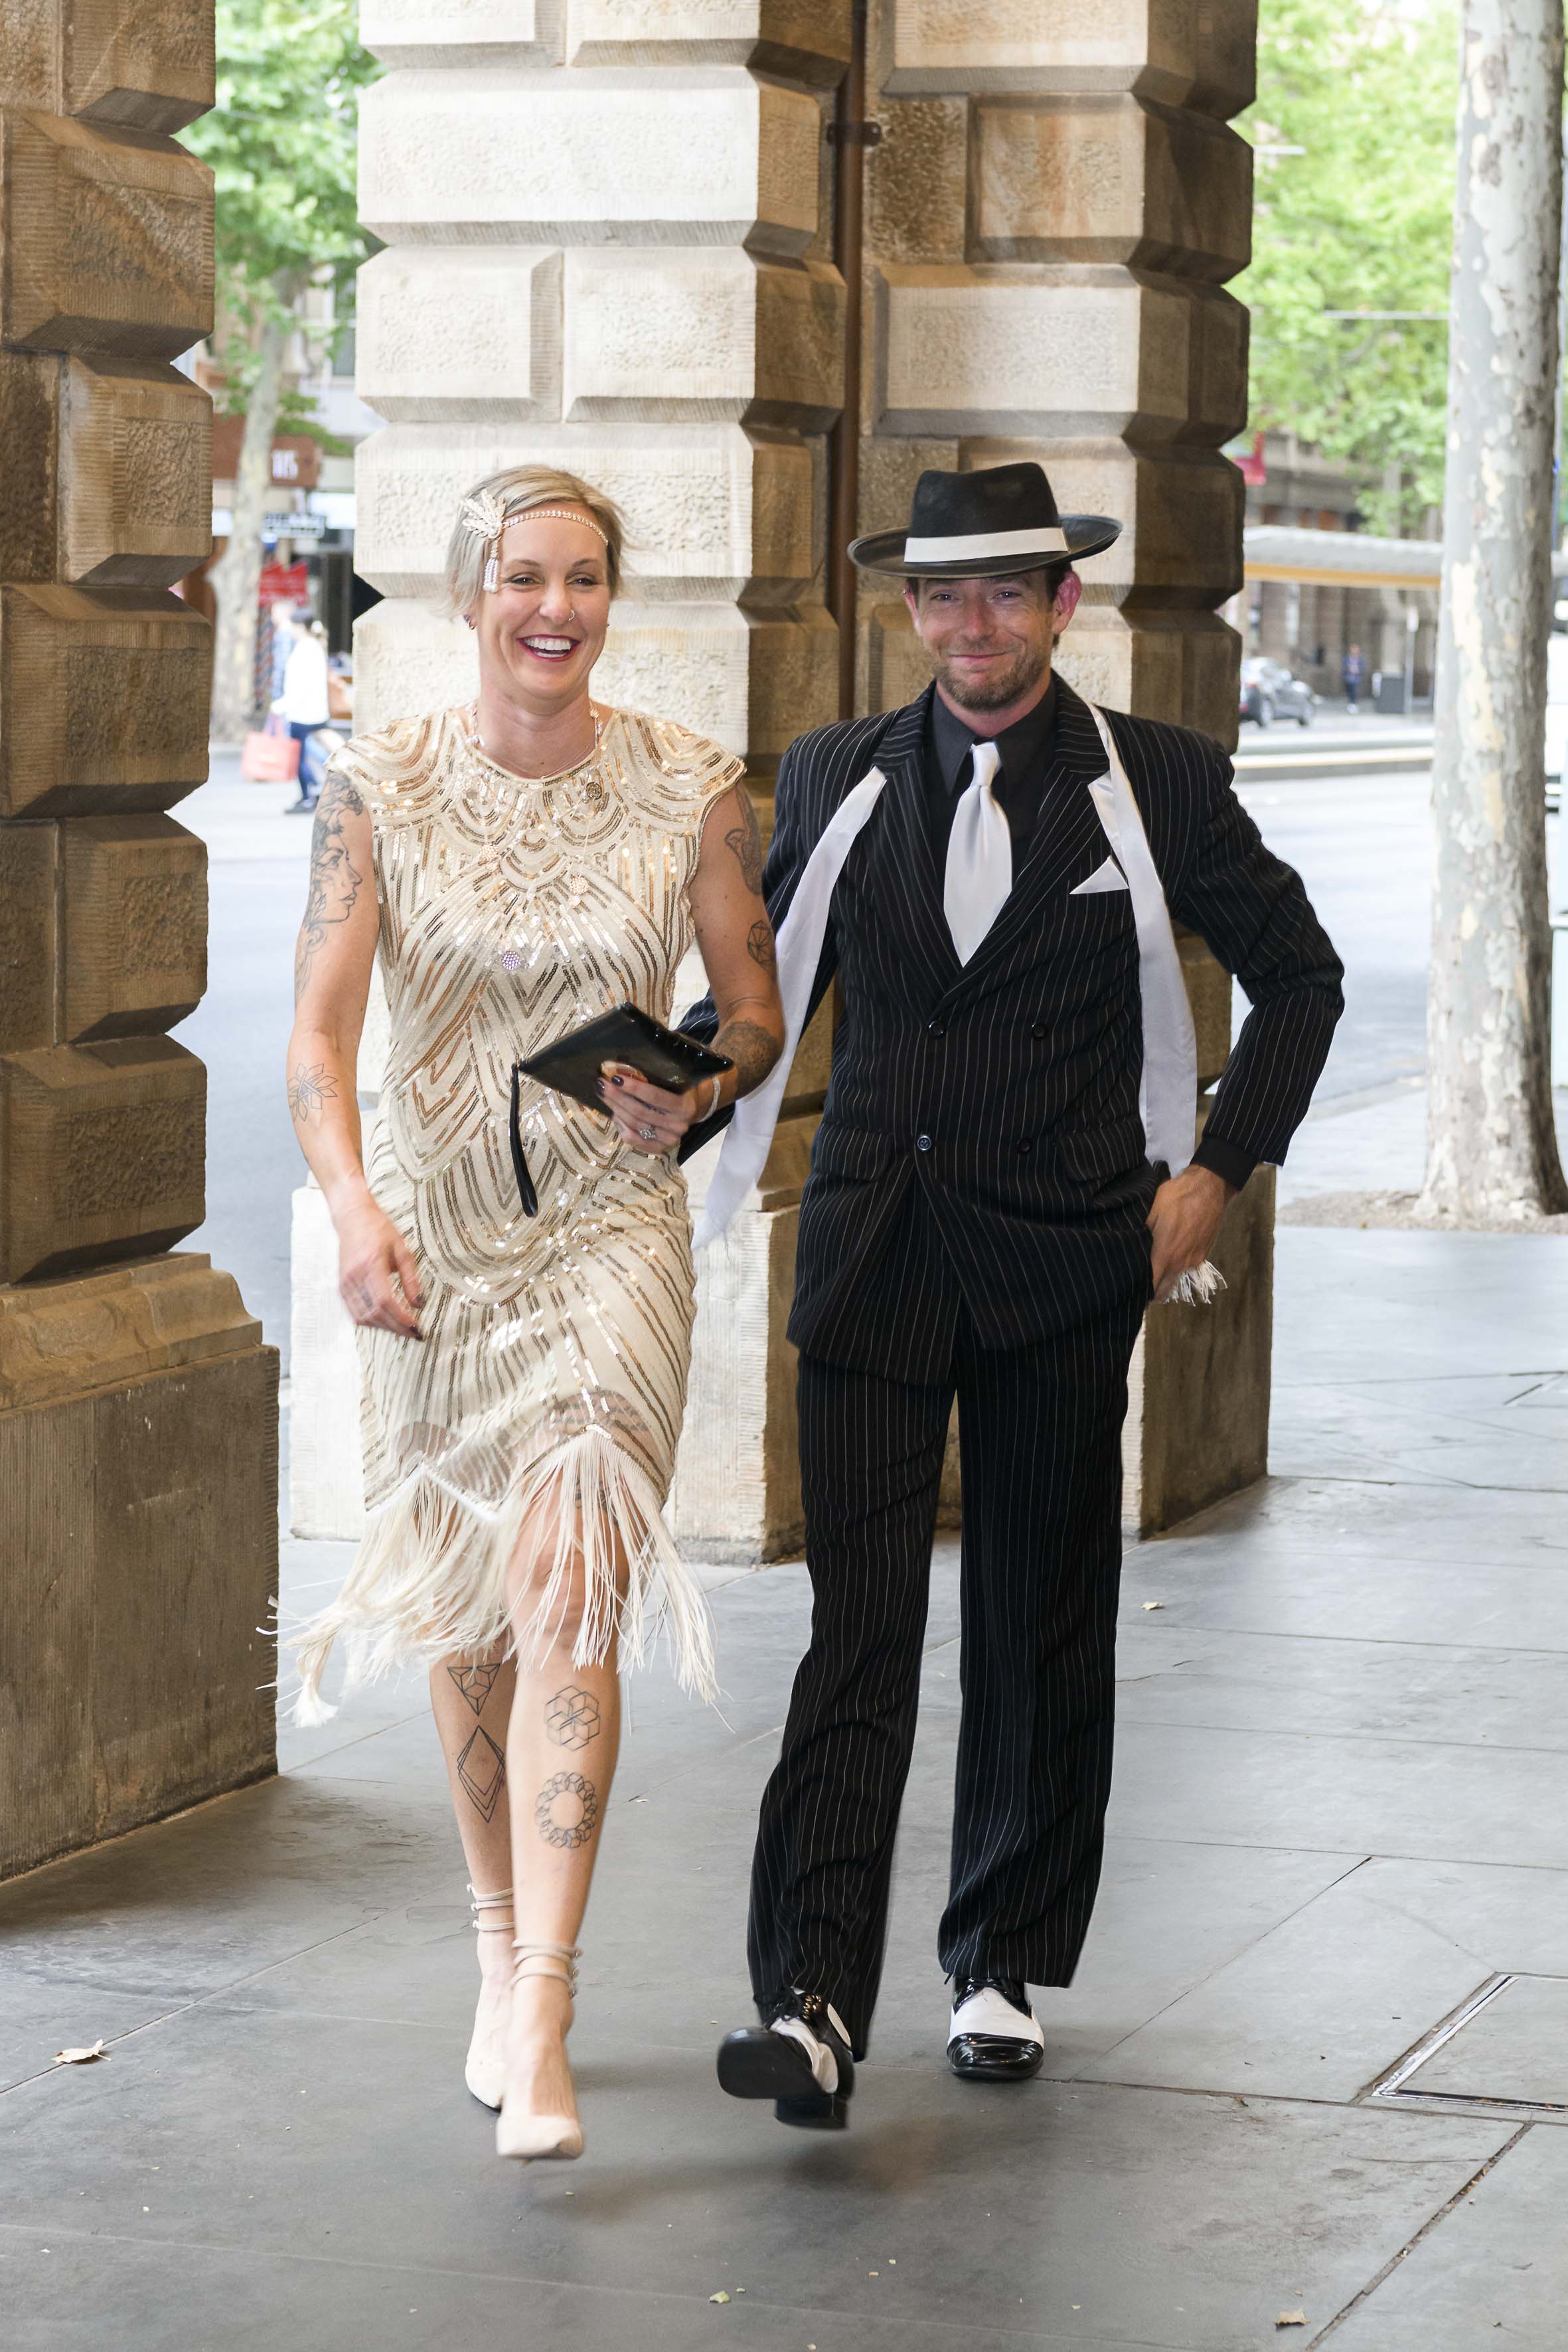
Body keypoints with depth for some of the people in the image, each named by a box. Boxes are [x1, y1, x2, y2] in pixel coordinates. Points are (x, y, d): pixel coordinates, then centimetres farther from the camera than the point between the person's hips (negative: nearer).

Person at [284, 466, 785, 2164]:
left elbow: (759, 1006, 7)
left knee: (568, 1599, -15)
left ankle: (539, 2016, -17)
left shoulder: (690, 786, -2)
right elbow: (318, 1027, -10)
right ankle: (503, 1956, 31)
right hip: (433, 1229, 2)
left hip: (611, 1228, -1)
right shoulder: (381, 785, -4)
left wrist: (698, 1092, -14)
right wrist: (351, 1206, -26)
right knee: (465, 1614, 12)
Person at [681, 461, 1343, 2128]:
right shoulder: (834, 779, 6)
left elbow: (1297, 975, 9)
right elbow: (766, 986, 12)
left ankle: (1007, 1971, 24)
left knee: (1042, 1634, 10)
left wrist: (1214, 1174, -1)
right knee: (856, 1629, -9)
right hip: (875, 1256, 0)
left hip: (1065, 1263, 0)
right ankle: (812, 2006, -14)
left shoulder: (1156, 782, 0)